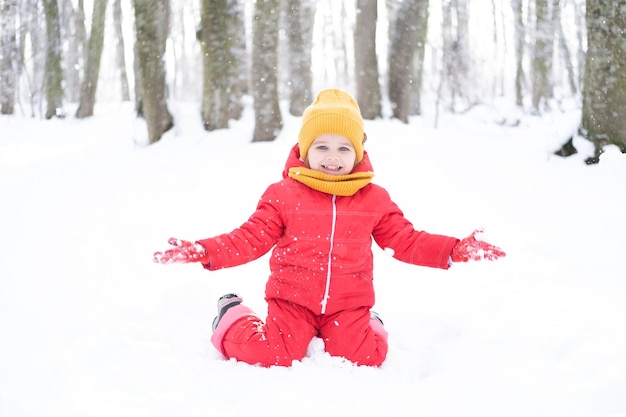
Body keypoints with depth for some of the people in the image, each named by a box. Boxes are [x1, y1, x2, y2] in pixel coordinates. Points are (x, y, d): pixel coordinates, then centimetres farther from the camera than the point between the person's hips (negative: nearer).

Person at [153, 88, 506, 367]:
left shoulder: (374, 199, 2)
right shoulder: (284, 194, -3)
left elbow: (406, 240, 6)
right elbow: (251, 239, -4)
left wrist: (455, 250, -6)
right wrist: (205, 252, -18)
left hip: (348, 303, 2)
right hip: (293, 298, -1)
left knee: (360, 359, -17)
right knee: (276, 357, -18)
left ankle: (371, 327, 19)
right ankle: (233, 319, 13)